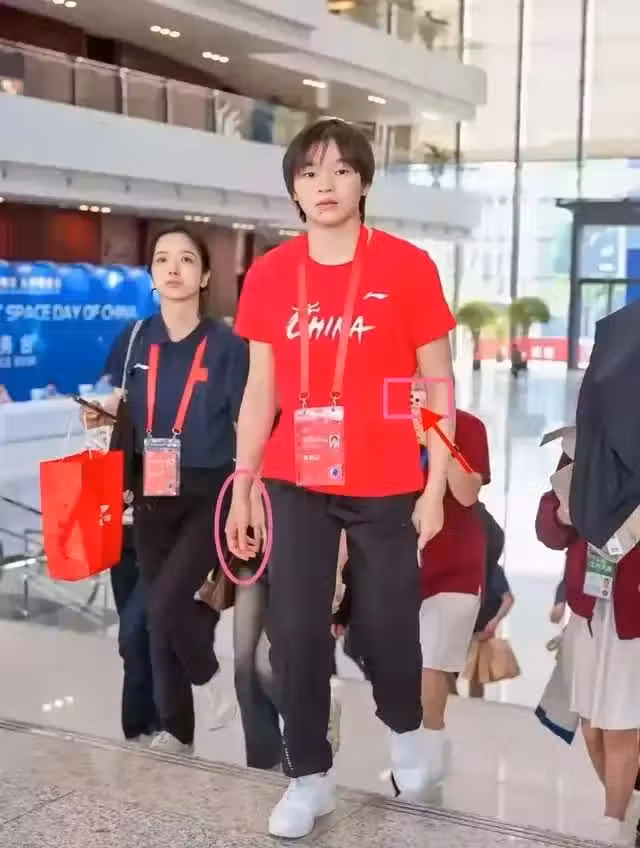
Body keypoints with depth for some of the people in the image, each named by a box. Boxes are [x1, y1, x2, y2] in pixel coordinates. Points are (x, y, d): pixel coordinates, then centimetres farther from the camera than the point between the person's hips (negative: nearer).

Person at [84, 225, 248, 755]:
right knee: (158, 613, 8)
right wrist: (106, 413, -4)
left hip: (211, 494, -4)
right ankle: (177, 730, 23)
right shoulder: (134, 342, 4)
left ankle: (209, 675, 14)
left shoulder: (228, 347, -7)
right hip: (153, 495, 4)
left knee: (167, 601, -18)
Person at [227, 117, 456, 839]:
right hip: (296, 485, 2)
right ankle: (309, 778, 23)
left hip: (385, 487, -2)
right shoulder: (268, 275, 1)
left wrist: (435, 491, -6)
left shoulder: (407, 267, -8)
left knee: (386, 623, 9)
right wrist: (240, 489, 5)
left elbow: (438, 387, -3)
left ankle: (405, 730, 42)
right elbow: (260, 390, 7)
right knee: (294, 632, 3)